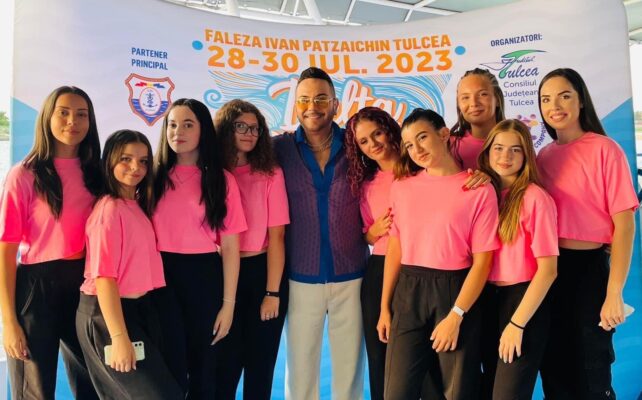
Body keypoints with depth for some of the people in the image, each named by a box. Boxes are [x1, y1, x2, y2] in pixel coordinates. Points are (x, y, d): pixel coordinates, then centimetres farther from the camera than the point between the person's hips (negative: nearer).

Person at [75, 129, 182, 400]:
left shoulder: (138, 205, 8)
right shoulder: (110, 208, -17)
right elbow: (103, 277, -21)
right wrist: (119, 337, -23)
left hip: (137, 308, 8)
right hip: (108, 314, -8)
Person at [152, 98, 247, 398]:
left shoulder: (221, 180, -1)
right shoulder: (156, 176, 4)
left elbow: (230, 247, -3)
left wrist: (228, 303, -5)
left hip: (204, 277, 0)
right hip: (162, 277, 1)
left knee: (204, 366, 14)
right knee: (170, 369, 7)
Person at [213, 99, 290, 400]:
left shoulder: (270, 174, -4)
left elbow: (276, 236, -6)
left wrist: (272, 292, -9)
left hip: (262, 272, 0)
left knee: (260, 364, 13)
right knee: (224, 365, 13)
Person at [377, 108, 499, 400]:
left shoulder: (480, 190, -7)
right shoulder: (401, 187, 5)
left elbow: (482, 261, -8)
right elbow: (394, 250, 7)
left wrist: (455, 315, -13)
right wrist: (385, 307, 6)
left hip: (455, 292, -2)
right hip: (408, 293, 3)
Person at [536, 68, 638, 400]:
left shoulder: (604, 150, -8)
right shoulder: (543, 156, 7)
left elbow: (624, 223, -11)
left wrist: (614, 293, -16)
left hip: (588, 269, -5)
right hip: (546, 271, 5)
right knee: (553, 371, 16)